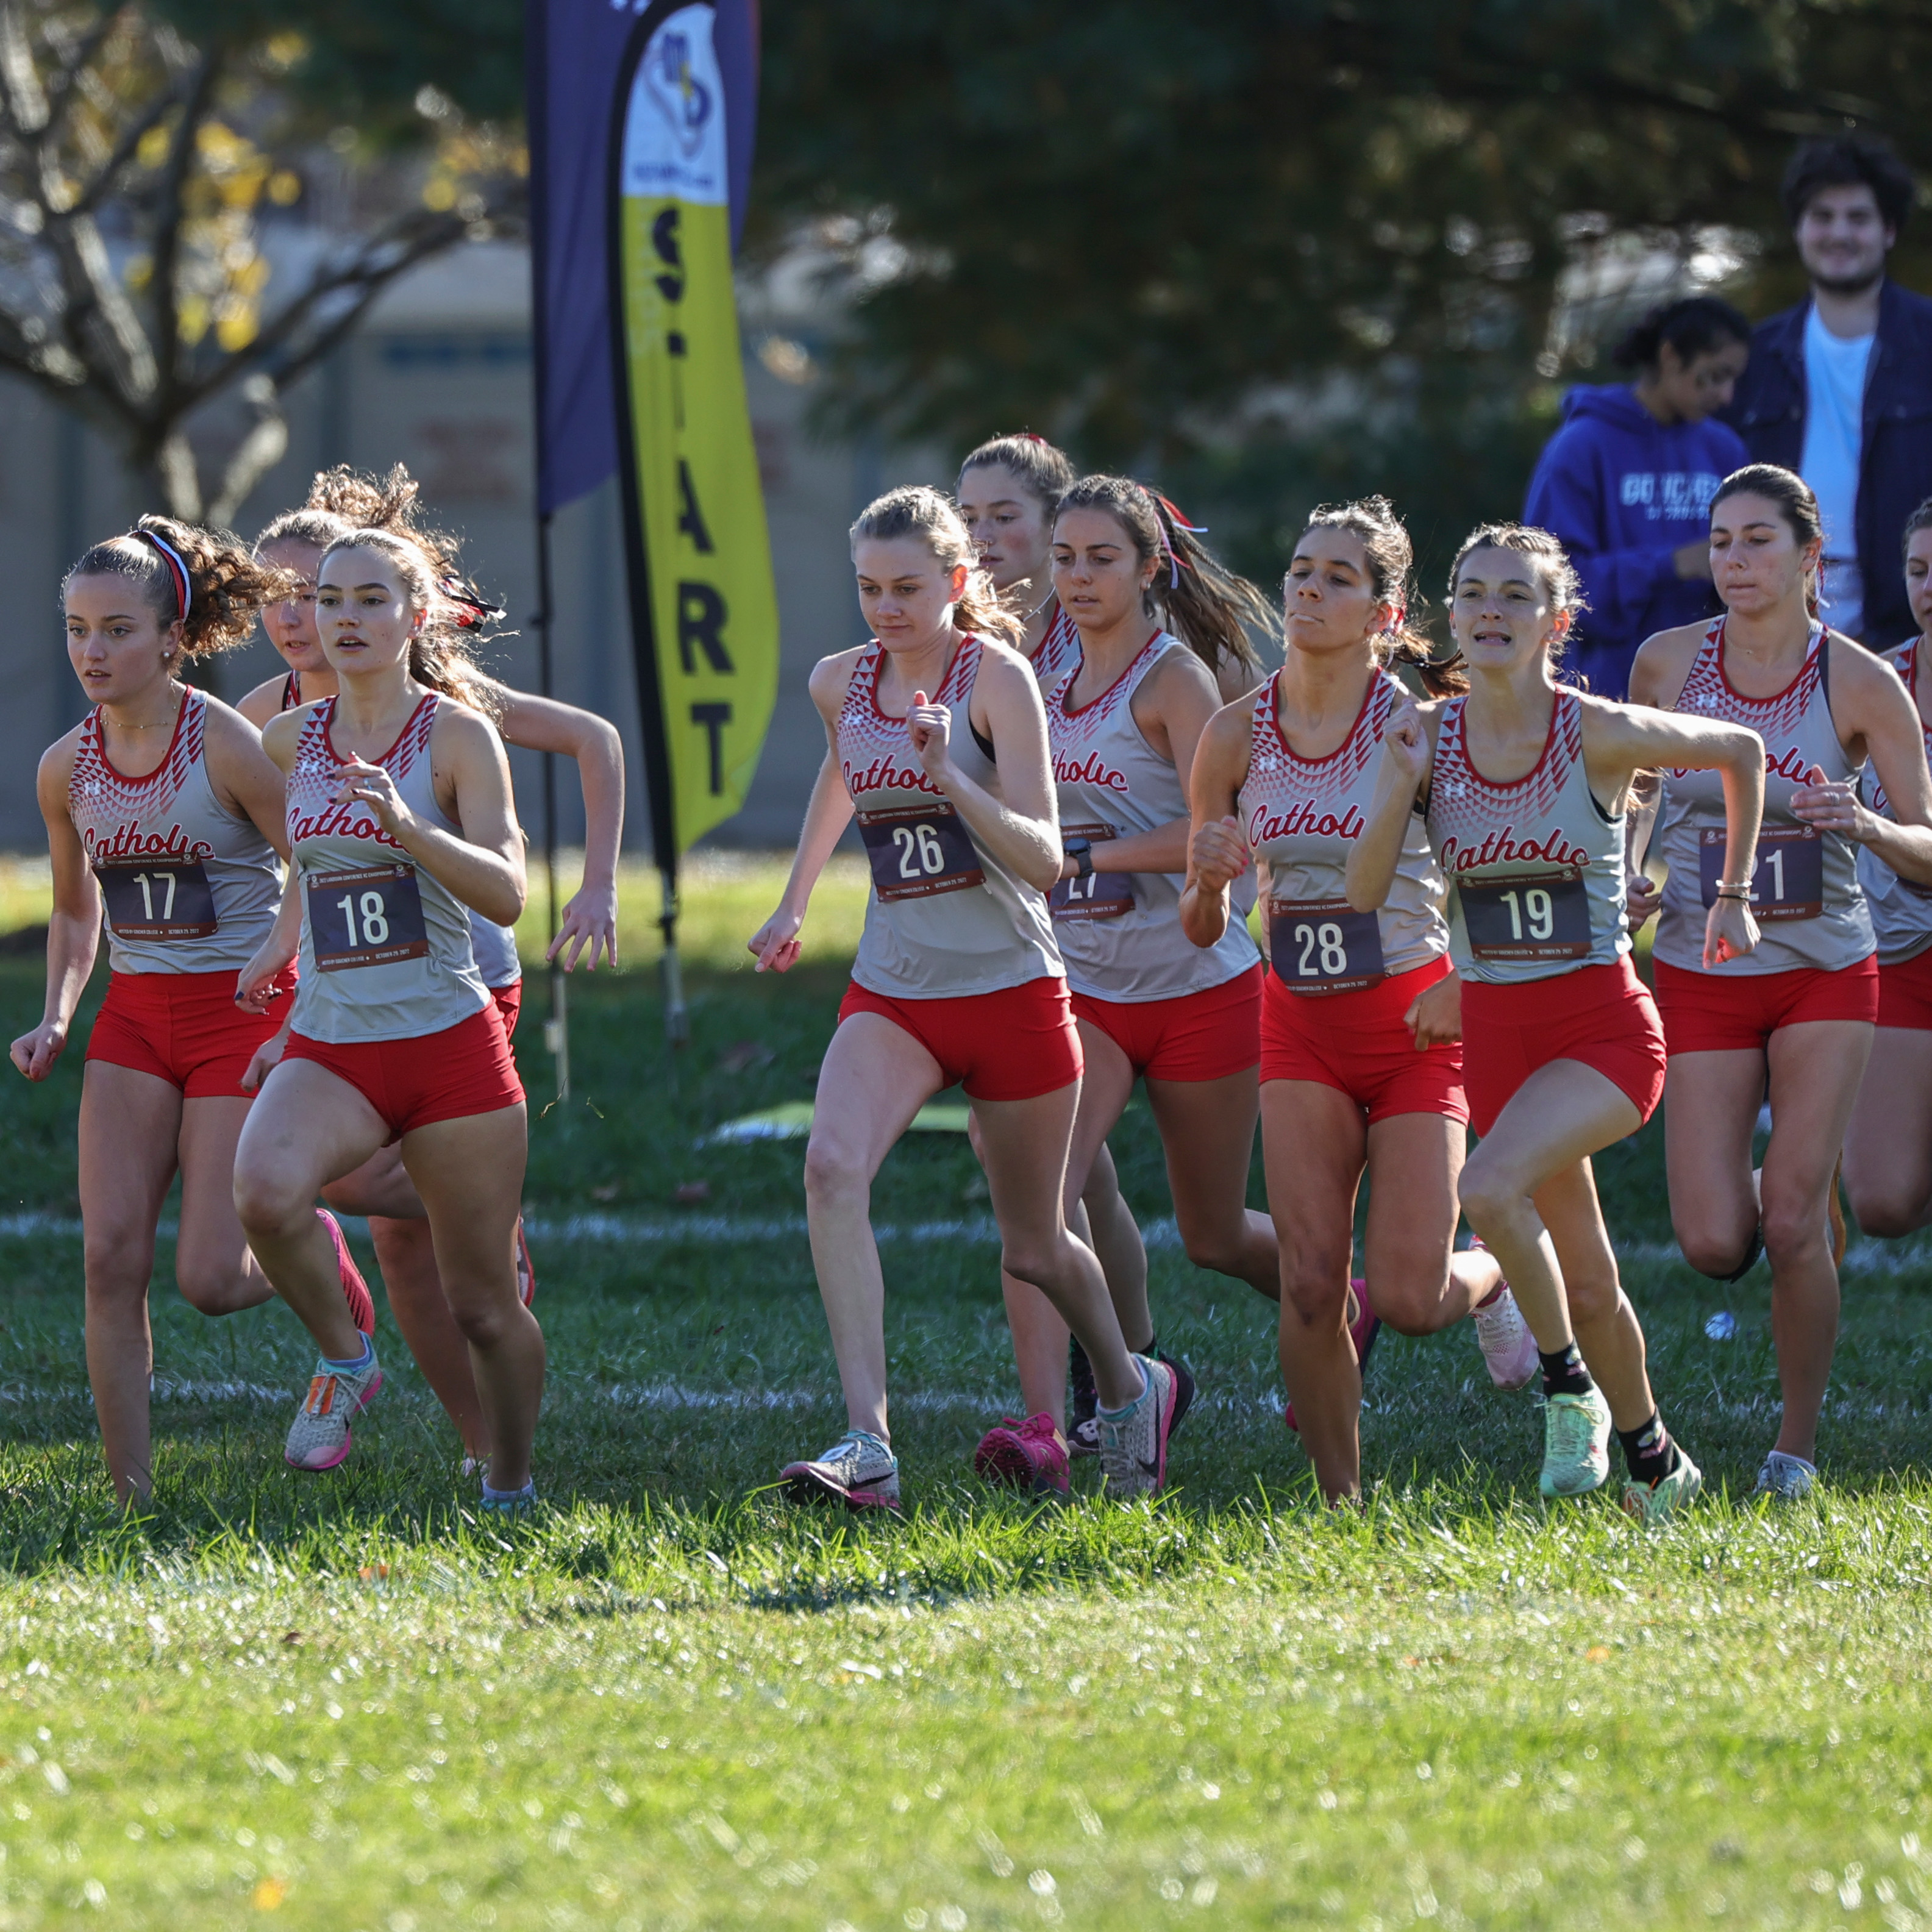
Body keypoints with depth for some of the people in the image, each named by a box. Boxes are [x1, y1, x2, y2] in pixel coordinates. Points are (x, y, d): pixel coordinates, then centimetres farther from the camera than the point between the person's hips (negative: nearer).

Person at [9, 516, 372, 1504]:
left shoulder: (230, 748, -15)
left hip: (244, 1011, -5)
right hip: (134, 1016, 5)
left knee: (209, 1278, -9)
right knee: (110, 1256, -9)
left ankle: (317, 1256, 26)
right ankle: (130, 1492, -3)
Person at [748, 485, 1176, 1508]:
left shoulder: (996, 676, -12)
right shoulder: (841, 683, 3)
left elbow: (1043, 860, -19)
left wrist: (950, 777, -33)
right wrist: (793, 903, 33)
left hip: (1009, 990, -4)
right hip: (891, 992, 4)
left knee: (1034, 1247, 10)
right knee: (832, 1165, -25)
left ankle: (1129, 1387, 43)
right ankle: (867, 1446, -31)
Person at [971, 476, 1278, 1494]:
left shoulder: (1173, 677, -12)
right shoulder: (1060, 682, 8)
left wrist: (1086, 853, -19)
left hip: (1198, 984, -5)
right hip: (1084, 987, 5)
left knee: (1214, 1236, 11)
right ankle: (1041, 1427, -27)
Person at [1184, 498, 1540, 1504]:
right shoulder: (1237, 734, 0)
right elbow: (1202, 928, 7)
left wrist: (1470, 979, -15)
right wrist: (1211, 877, -16)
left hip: (1415, 1023, -3)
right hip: (1300, 1029, 3)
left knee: (1407, 1297, -9)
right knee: (1310, 1285, -9)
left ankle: (1497, 1281, 27)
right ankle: (1340, 1501, 7)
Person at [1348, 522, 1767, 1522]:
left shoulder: (1601, 734, -12)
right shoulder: (1429, 736, -3)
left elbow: (1741, 751, 5)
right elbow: (1365, 892, -8)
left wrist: (1732, 894, 9)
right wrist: (1399, 787, -22)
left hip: (1602, 1026, -4)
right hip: (1495, 1030, 4)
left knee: (1490, 1188, -29)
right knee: (1588, 1280, 11)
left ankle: (1570, 1384, -10)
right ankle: (1655, 1463, 30)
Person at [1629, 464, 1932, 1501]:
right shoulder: (1667, 662, -3)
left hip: (1824, 977, -1)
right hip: (1700, 977, 1)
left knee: (1793, 1227, -8)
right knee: (1714, 1245, -7)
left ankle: (1798, 1444, 11)